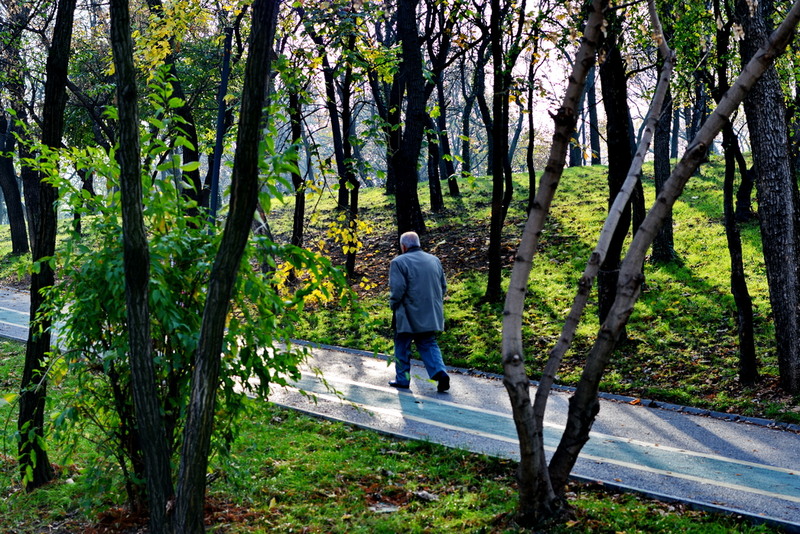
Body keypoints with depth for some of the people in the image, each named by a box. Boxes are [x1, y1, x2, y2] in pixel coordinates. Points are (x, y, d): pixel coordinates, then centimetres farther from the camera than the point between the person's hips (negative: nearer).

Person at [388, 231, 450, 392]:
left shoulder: (399, 262, -11)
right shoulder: (434, 260, 9)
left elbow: (397, 289, -17)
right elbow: (443, 286, 13)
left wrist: (393, 305, -1)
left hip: (409, 314, -5)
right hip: (431, 315, 5)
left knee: (402, 346, 10)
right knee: (428, 344, 13)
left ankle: (402, 379, 16)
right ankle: (440, 372, -6)